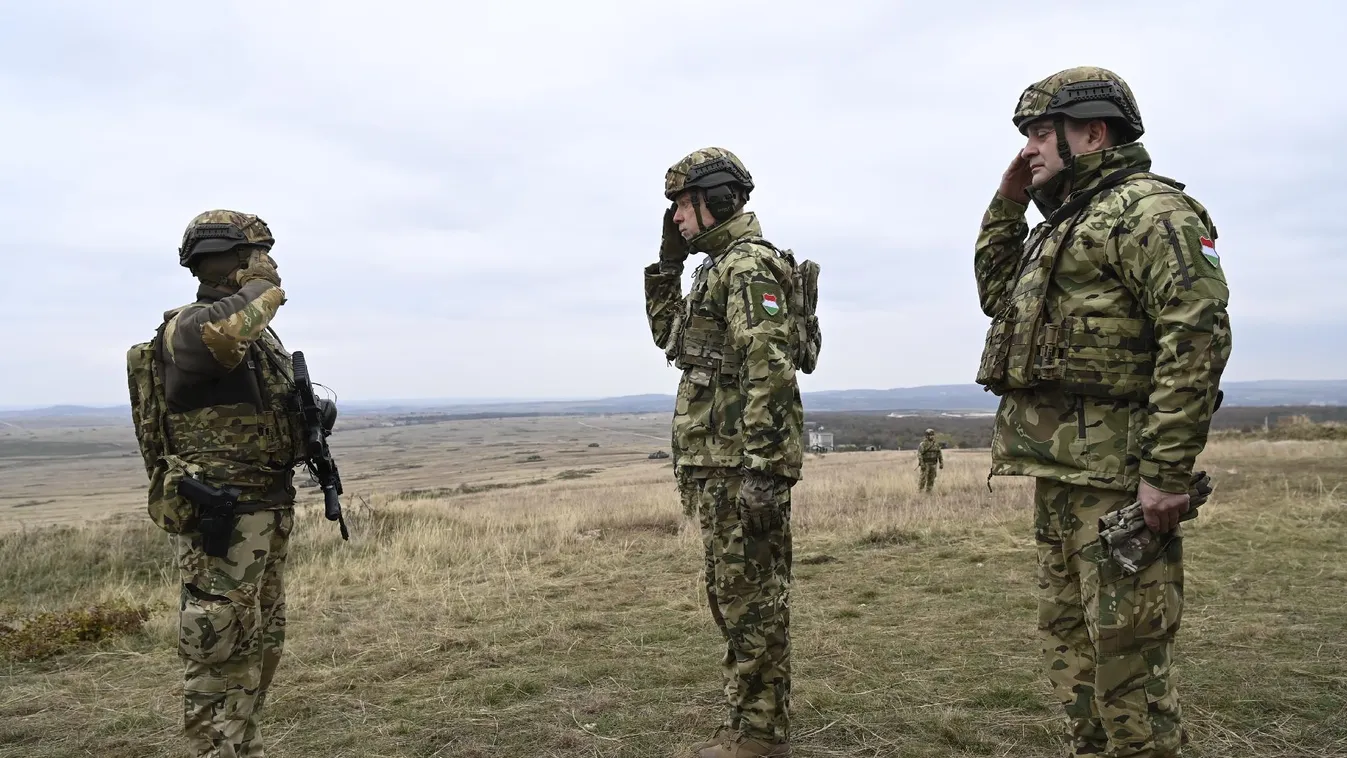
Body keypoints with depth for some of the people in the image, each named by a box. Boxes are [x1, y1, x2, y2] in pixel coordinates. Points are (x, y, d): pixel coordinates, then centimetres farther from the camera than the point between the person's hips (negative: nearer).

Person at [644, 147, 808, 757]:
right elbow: (667, 333, 29)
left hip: (743, 461, -10)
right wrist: (668, 261, 18)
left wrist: (759, 467, -25)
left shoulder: (748, 266, -13)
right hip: (722, 460, 10)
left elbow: (769, 370, -22)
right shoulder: (722, 266, 19)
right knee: (734, 594, 15)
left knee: (751, 597, -2)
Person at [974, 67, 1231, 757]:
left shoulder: (1147, 209, -10)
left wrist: (1166, 472, -23)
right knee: (1067, 633, 16)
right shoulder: (1065, 223, 20)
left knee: (1125, 644, -4)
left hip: (1117, 471, -10)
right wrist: (1007, 204, 17)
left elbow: (1198, 337, -19)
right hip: (1058, 469, 10)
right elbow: (997, 295, 30)